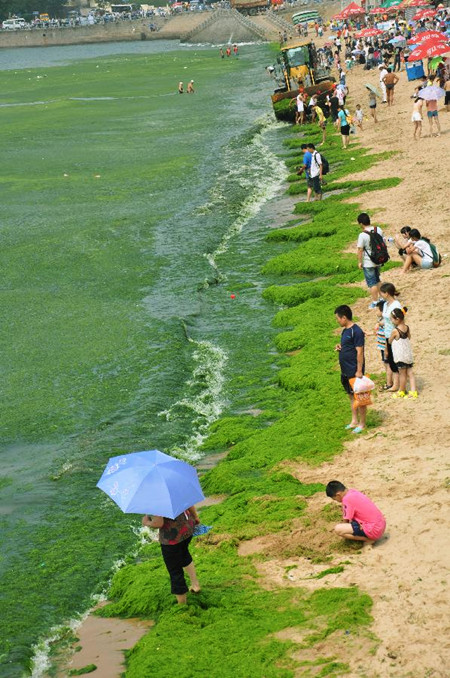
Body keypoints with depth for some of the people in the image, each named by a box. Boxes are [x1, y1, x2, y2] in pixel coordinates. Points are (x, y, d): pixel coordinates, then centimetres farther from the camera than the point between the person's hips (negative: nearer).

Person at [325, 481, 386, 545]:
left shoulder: (347, 499, -16)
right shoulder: (353, 492, 9)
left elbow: (346, 520, -7)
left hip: (373, 530, -10)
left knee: (337, 529, -17)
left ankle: (368, 539, -6)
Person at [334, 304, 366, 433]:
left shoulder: (356, 331, -17)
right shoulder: (344, 331, 11)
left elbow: (360, 352, -19)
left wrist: (359, 370, -21)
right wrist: (339, 347, 3)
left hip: (354, 371, -9)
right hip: (345, 371, 9)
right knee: (351, 396, 16)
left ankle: (362, 424, 7)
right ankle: (354, 421, 25)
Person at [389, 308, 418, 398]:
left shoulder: (395, 331, -20)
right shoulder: (407, 328, 0)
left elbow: (390, 341, -5)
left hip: (400, 356, -7)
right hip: (409, 354, 7)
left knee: (402, 373, 6)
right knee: (410, 372, 8)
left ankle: (401, 391, 20)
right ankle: (413, 391, 7)